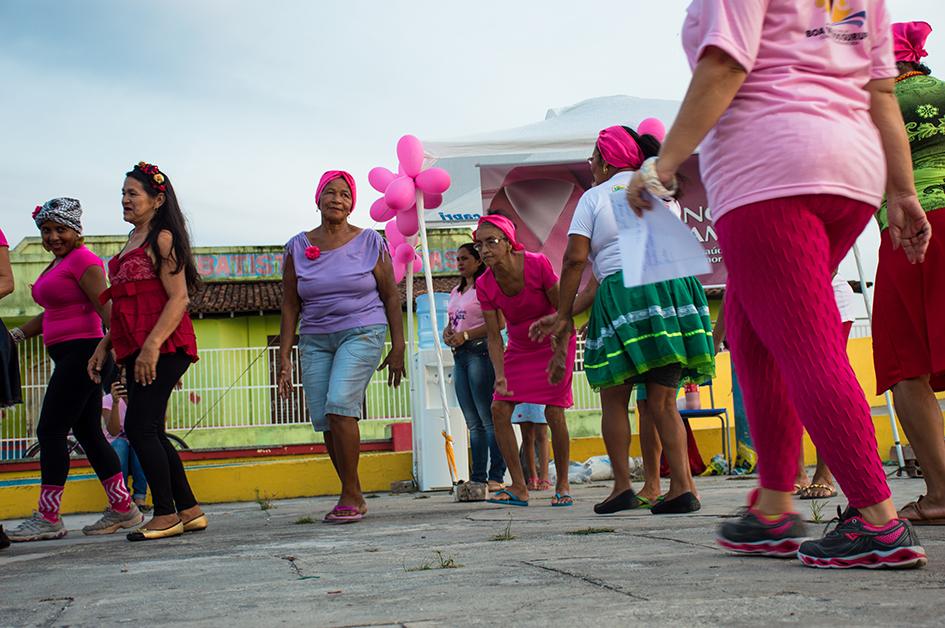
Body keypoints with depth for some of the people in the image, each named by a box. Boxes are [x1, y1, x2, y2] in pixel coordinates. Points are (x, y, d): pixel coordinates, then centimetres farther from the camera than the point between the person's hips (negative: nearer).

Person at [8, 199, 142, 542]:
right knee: (88, 433, 9)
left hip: (81, 351, -10)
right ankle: (122, 508, 13)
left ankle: (48, 518, -5)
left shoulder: (83, 260, -10)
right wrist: (16, 335, 24)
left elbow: (106, 308, -19)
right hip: (70, 356, 10)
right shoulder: (57, 263, 19)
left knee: (50, 431, -9)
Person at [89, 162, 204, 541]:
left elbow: (179, 298, -16)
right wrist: (104, 346, 19)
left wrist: (152, 346, -23)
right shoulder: (133, 240, 20)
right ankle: (189, 511, 16)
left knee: (140, 428, -10)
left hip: (163, 349, -9)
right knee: (151, 432, 9)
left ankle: (165, 514, -3)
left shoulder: (162, 238, -7)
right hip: (136, 350, 9)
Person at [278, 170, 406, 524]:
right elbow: (290, 306, 7)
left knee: (339, 406, -21)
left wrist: (398, 348, 0)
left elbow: (390, 296, 4)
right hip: (315, 340, 4)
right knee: (323, 419, -2)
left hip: (362, 333, -3)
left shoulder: (370, 243, 1)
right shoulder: (299, 247, 6)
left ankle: (350, 497, -12)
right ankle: (354, 498, 12)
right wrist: (284, 357, 2)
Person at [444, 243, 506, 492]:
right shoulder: (456, 292, 22)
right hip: (459, 355, 9)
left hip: (480, 352, -8)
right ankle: (477, 478, 9)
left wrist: (465, 335, -18)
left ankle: (496, 477, -10)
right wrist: (447, 332, 2)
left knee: (487, 417, -10)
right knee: (473, 422, 8)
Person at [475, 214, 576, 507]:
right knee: (499, 408, -9)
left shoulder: (537, 264, -26)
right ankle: (519, 487, -3)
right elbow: (494, 337, -14)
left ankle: (562, 485, 4)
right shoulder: (485, 285, -16)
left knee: (554, 412, -13)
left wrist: (560, 356, -25)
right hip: (519, 348, 4)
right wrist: (500, 376, -26)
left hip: (554, 343, -4)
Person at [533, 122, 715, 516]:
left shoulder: (595, 197, 7)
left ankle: (622, 487, 0)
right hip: (675, 287, 5)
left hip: (625, 296, -5)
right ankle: (683, 487, -3)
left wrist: (564, 314, 5)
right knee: (662, 401, 6)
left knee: (614, 399, 6)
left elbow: (575, 259, -3)